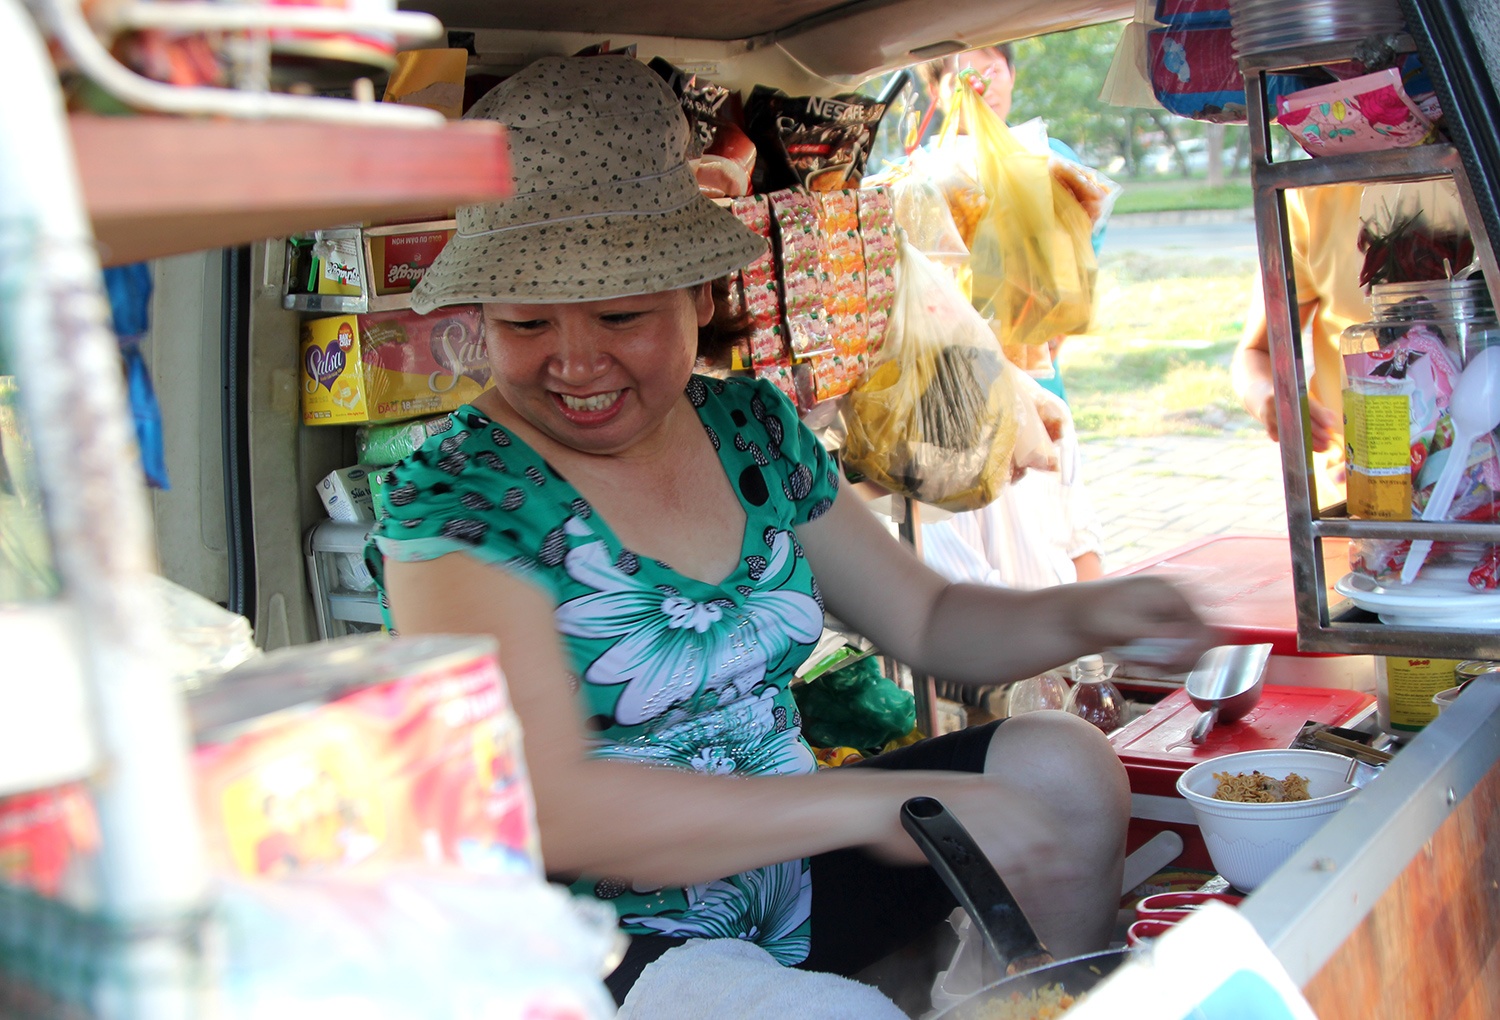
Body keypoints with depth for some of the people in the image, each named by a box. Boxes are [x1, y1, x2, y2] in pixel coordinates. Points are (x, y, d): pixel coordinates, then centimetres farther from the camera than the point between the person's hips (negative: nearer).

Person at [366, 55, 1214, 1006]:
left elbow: (928, 619, 11)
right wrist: (878, 805, -27)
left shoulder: (753, 428, 2)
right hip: (596, 944, -6)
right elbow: (547, 811, -26)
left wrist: (1080, 616, -10)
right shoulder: (456, 501, -17)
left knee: (1065, 769, -1)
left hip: (786, 875, 7)